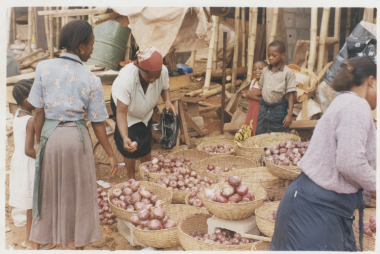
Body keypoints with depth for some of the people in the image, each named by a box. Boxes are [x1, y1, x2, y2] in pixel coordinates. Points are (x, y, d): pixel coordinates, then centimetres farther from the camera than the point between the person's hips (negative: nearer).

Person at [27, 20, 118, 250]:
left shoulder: (44, 68, -7)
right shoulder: (91, 80, -10)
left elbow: (39, 112, -5)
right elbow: (98, 123, -6)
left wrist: (38, 141, 8)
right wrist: (111, 154, 3)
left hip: (50, 134, 2)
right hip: (77, 136, -1)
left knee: (47, 189, 18)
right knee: (79, 190, 15)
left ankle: (37, 242, 29)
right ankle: (80, 242, 29)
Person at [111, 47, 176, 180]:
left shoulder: (163, 71, -33)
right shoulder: (126, 78, -45)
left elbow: (164, 88, -7)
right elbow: (121, 112, -45)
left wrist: (168, 101, -29)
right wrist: (125, 138, -58)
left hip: (146, 111, 3)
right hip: (127, 110, -3)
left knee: (145, 144, 12)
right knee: (129, 149, -1)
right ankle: (132, 178, 22)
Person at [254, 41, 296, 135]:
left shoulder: (287, 73, -6)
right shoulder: (265, 71, 10)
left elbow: (290, 94, -8)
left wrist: (289, 114, -13)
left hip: (279, 110, -5)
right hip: (264, 108, 5)